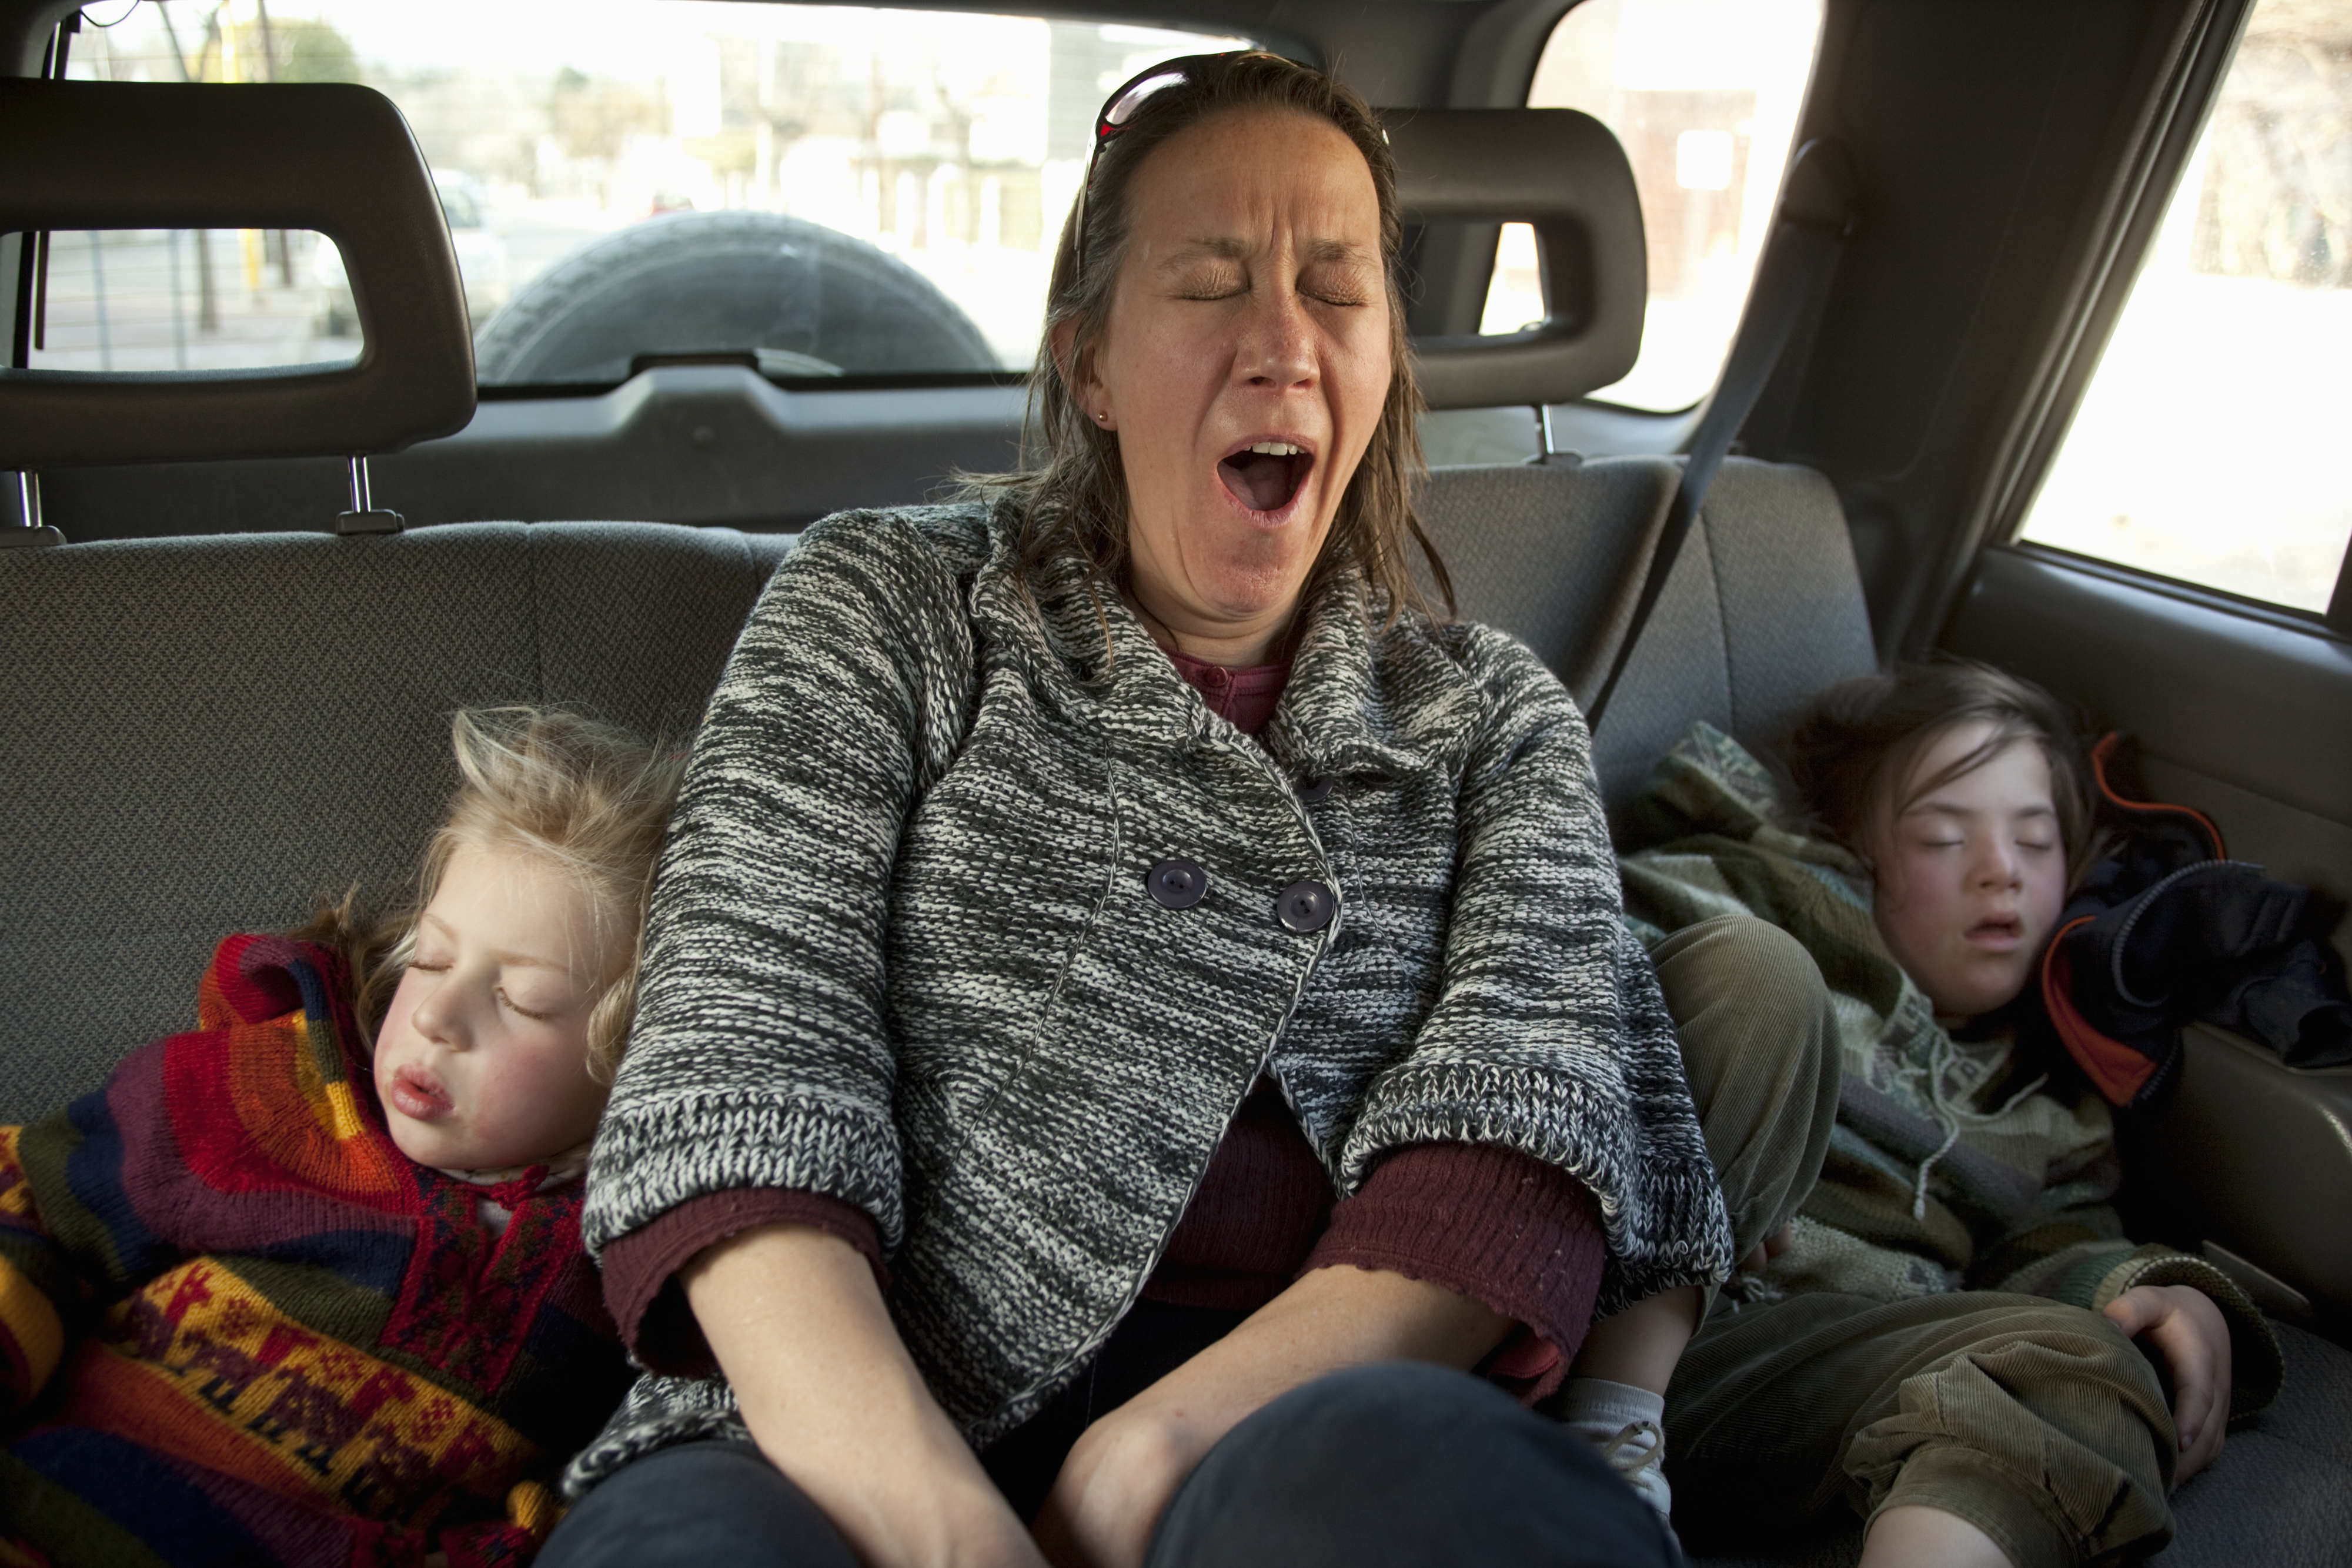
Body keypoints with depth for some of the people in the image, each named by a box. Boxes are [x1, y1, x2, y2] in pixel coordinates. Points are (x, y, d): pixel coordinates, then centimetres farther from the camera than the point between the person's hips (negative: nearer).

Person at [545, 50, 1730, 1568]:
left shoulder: (1494, 715, 16)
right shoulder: (883, 610, 11)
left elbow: (1531, 1098, -1)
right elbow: (744, 1059, -2)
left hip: (1315, 1433, 1)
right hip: (875, 1432, 0)